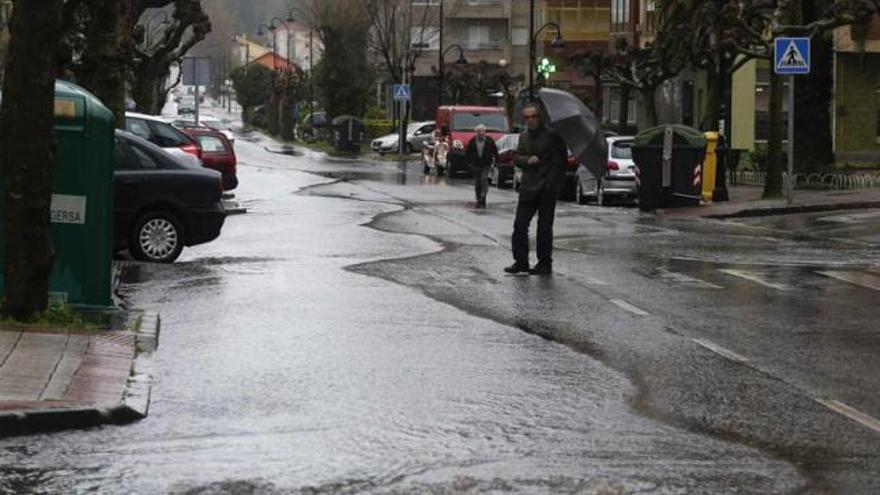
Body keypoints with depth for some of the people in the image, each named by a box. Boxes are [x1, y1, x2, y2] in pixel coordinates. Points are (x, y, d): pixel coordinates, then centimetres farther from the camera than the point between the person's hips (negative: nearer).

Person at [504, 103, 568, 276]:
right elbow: (516, 158, 11)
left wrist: (552, 183, -15)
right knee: (519, 225, 1)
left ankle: (545, 263, 9)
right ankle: (520, 261, 9)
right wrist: (527, 160, -10)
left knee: (544, 227, 1)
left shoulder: (552, 135, -6)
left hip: (547, 190, -5)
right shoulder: (524, 136, 14)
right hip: (527, 188, 5)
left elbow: (560, 162, -8)